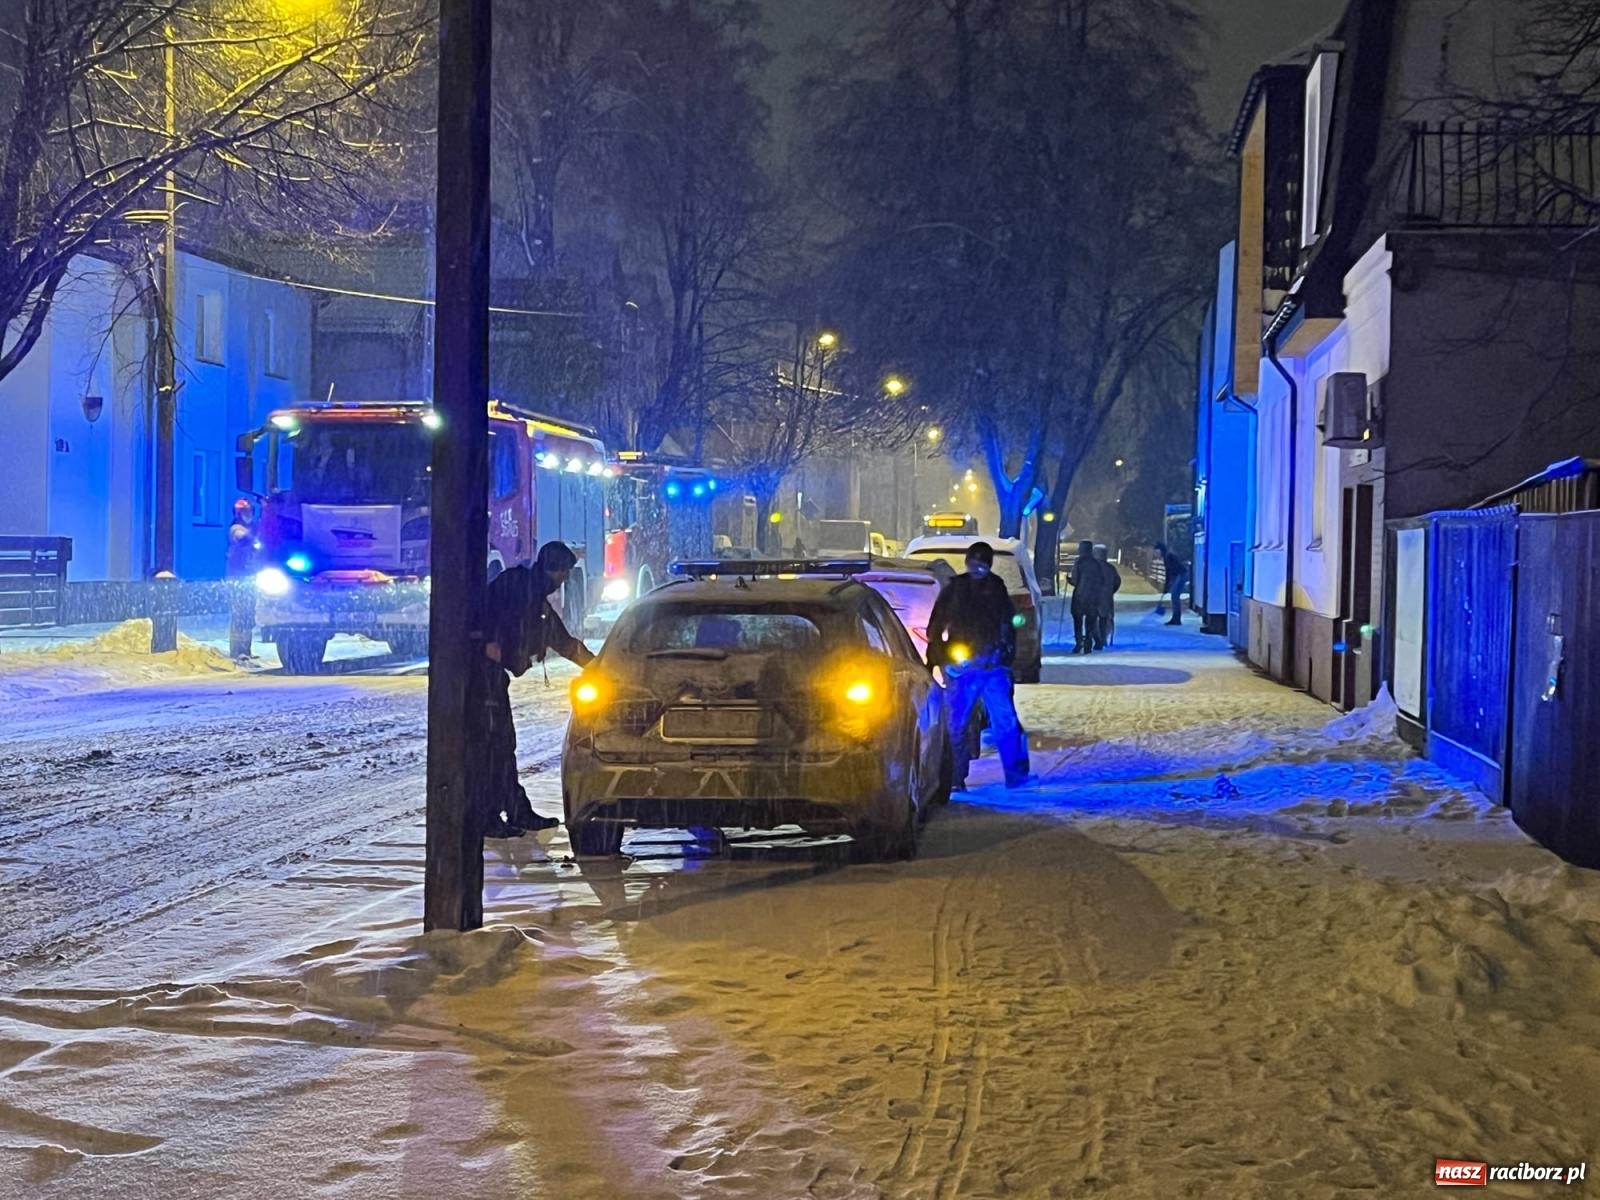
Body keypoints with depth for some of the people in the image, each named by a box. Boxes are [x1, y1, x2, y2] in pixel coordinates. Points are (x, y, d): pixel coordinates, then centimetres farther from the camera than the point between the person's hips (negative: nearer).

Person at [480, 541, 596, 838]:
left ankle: (519, 813, 19)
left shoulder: (539, 603, 24)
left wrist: (595, 664, 38)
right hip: (483, 665, -10)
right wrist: (491, 641, -28)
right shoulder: (514, 581, -3)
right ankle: (488, 818, -10)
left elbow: (564, 642, 33)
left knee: (504, 743, 13)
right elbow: (491, 606, -20)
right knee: (492, 741, -11)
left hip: (493, 671, 10)